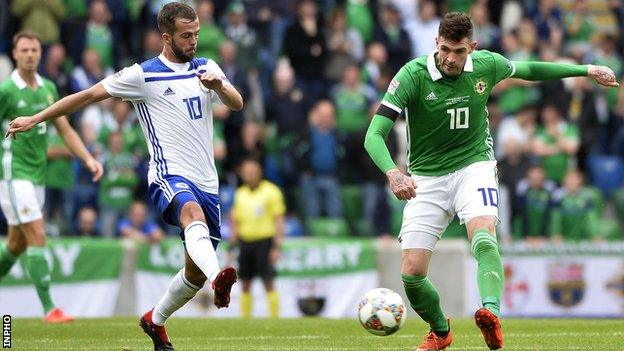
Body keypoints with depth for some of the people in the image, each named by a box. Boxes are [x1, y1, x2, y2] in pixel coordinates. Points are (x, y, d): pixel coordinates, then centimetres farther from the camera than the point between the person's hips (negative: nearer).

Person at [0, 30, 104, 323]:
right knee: (37, 236, -14)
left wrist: (88, 159, 1)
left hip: (37, 175, 7)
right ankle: (49, 308, -14)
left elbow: (65, 130, 13)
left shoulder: (48, 88, 9)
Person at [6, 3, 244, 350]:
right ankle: (218, 278, -66)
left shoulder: (206, 68, 14)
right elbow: (88, 95, 6)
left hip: (206, 182, 5)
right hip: (169, 175, -5)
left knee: (196, 270, 7)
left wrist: (219, 86, -21)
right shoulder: (142, 75, 1)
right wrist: (34, 119, 7)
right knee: (193, 215, -39)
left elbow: (237, 103, 2)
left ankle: (155, 321, 33)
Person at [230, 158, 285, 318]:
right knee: (245, 285, 5)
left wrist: (277, 246, -11)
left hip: (264, 240, -5)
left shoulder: (271, 191, -4)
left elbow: (278, 220, -5)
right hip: (245, 242, 5)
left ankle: (274, 318, -7)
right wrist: (233, 238, 9)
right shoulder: (240, 193, 12)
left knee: (268, 282, -9)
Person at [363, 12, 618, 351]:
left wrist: (586, 70, 20)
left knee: (483, 237, -32)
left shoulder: (487, 65, -6)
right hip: (426, 178, 0)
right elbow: (374, 135, -22)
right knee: (412, 272, -6)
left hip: (473, 167, 0)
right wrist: (392, 173, -42)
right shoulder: (413, 75, -17)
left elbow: (528, 69, 18)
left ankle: (491, 314, -51)